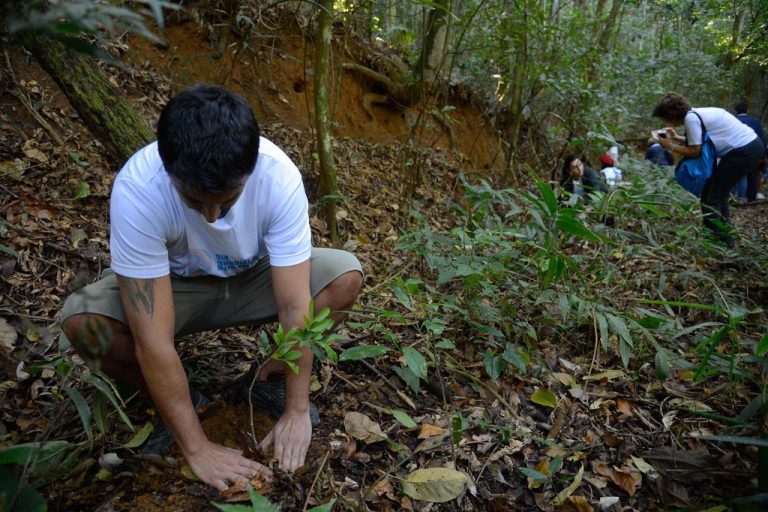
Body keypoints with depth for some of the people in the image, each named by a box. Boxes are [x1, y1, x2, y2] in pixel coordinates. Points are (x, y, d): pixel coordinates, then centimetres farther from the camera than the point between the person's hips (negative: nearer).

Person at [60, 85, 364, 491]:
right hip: (175, 285, -1)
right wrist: (197, 448, -30)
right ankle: (166, 404, 0)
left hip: (254, 277, 1)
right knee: (83, 323, -29)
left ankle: (273, 377, 1)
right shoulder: (137, 188, -35)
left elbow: (296, 307, -27)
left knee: (346, 276, -23)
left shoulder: (278, 175, -32)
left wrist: (297, 411, -25)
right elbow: (153, 341, -34)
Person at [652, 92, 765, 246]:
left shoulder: (691, 118, -16)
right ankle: (723, 236, 25)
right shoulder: (697, 113, 11)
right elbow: (700, 142, 17)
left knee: (710, 195, -3)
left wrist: (670, 146, -4)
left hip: (743, 152, -10)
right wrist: (676, 138, 17)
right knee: (719, 192, 18)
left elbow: (695, 151, -13)